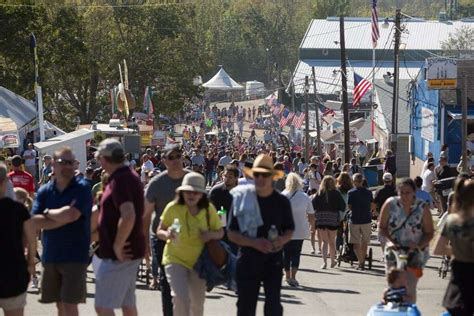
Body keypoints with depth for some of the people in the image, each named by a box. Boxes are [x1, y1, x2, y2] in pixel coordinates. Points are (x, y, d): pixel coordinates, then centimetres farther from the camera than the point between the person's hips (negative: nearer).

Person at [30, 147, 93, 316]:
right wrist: (63, 218, -16)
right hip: (50, 256, 5)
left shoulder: (82, 188, -6)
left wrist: (48, 213, -5)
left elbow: (71, 214, -21)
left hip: (75, 256, -5)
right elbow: (36, 221, -5)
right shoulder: (44, 191, 6)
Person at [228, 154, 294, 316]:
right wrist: (254, 243, -18)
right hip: (248, 260, 0)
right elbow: (232, 234, -1)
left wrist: (281, 240, -12)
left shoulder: (281, 202, 2)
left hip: (274, 260, 0)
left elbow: (289, 230, 13)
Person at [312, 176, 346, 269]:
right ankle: (332, 261, 25)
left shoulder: (319, 194, -3)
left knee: (324, 241, 5)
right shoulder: (336, 194, -6)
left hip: (321, 220, 0)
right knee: (332, 241, 14)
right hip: (333, 219, 0)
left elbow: (313, 205, -5)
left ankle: (324, 261, -10)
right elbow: (343, 206, -5)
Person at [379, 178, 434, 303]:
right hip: (394, 250, 2)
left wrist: (418, 245, -20)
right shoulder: (390, 204, -8)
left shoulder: (422, 208, -11)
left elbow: (429, 233, -4)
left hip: (415, 252, -2)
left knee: (410, 288, -5)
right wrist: (391, 240, -16)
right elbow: (382, 227, 0)